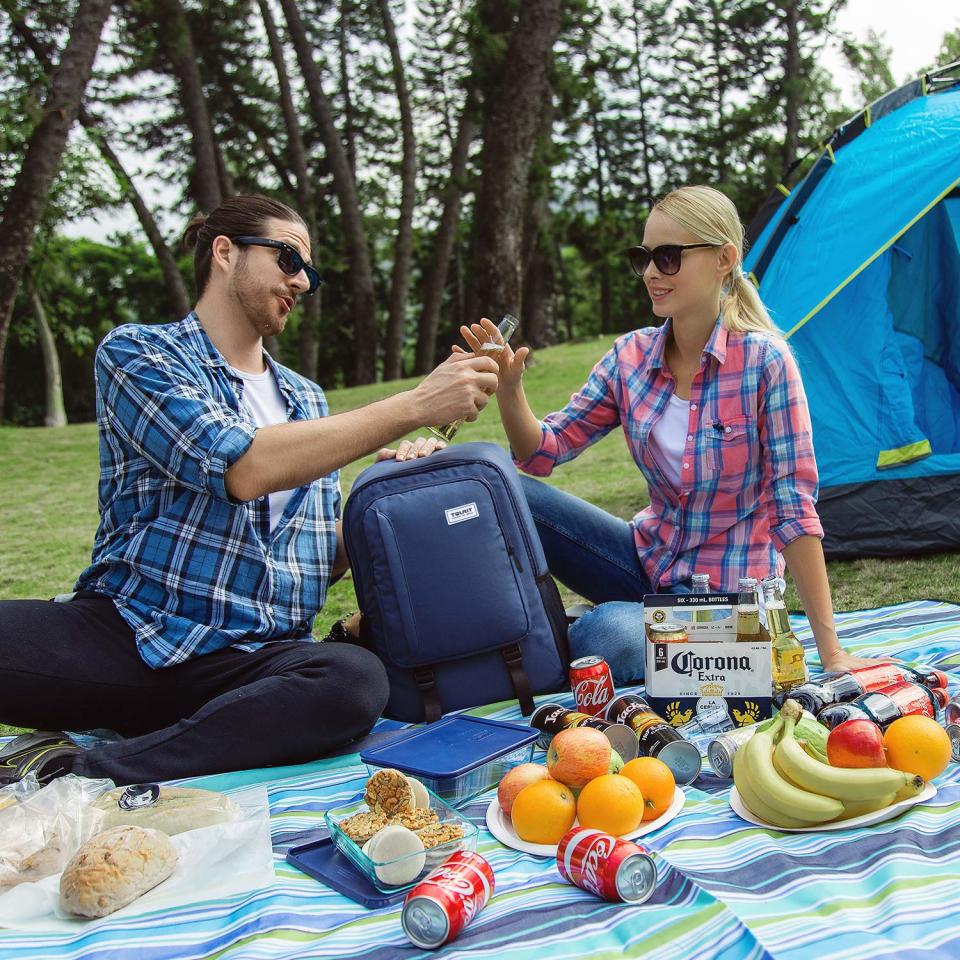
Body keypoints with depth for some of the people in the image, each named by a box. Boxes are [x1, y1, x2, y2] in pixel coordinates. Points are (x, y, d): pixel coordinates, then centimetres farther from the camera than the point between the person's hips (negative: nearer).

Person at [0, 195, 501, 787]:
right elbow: (243, 468, -15)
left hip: (251, 661, 5)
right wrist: (414, 407, -14)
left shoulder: (308, 401, 20)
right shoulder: (137, 352, 3)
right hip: (123, 629, -5)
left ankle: (66, 777, -28)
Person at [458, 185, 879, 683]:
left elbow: (793, 507, -18)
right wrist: (509, 387, -22)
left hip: (726, 589, -5)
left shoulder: (764, 360, -18)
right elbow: (544, 451, -2)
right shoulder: (631, 356, -2)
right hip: (650, 559, 5)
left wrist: (830, 649, -19)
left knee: (605, 642, -33)